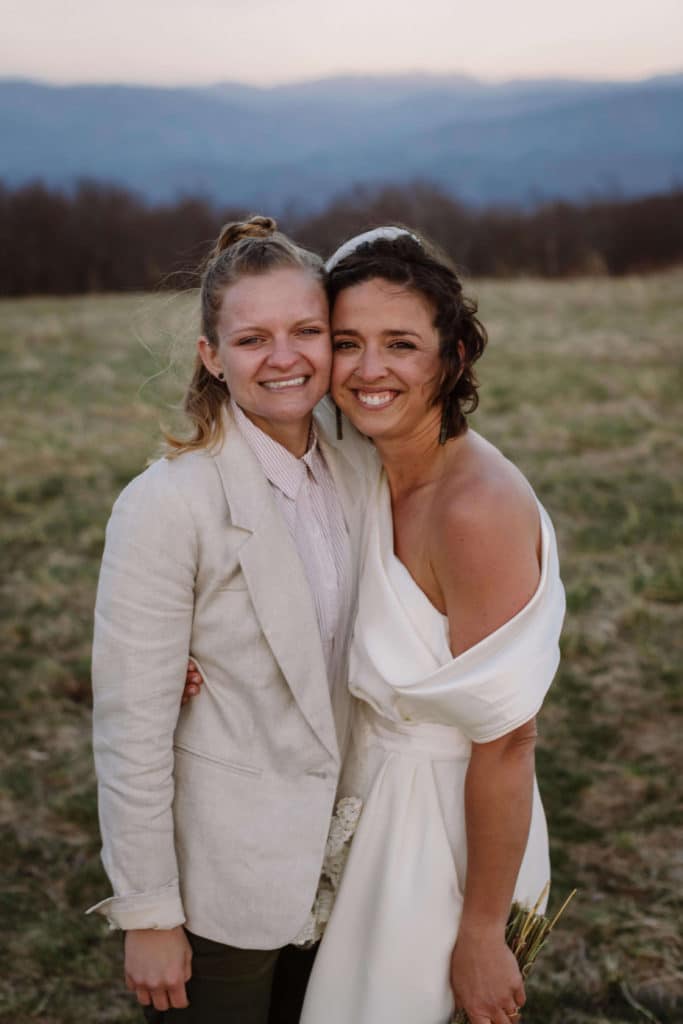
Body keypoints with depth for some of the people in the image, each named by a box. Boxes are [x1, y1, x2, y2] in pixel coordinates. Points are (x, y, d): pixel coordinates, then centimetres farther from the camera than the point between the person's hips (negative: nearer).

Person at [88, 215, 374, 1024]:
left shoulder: (351, 468, -3)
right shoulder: (167, 504, -22)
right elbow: (130, 729, -18)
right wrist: (147, 913, -14)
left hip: (331, 857, 6)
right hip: (223, 880, -5)